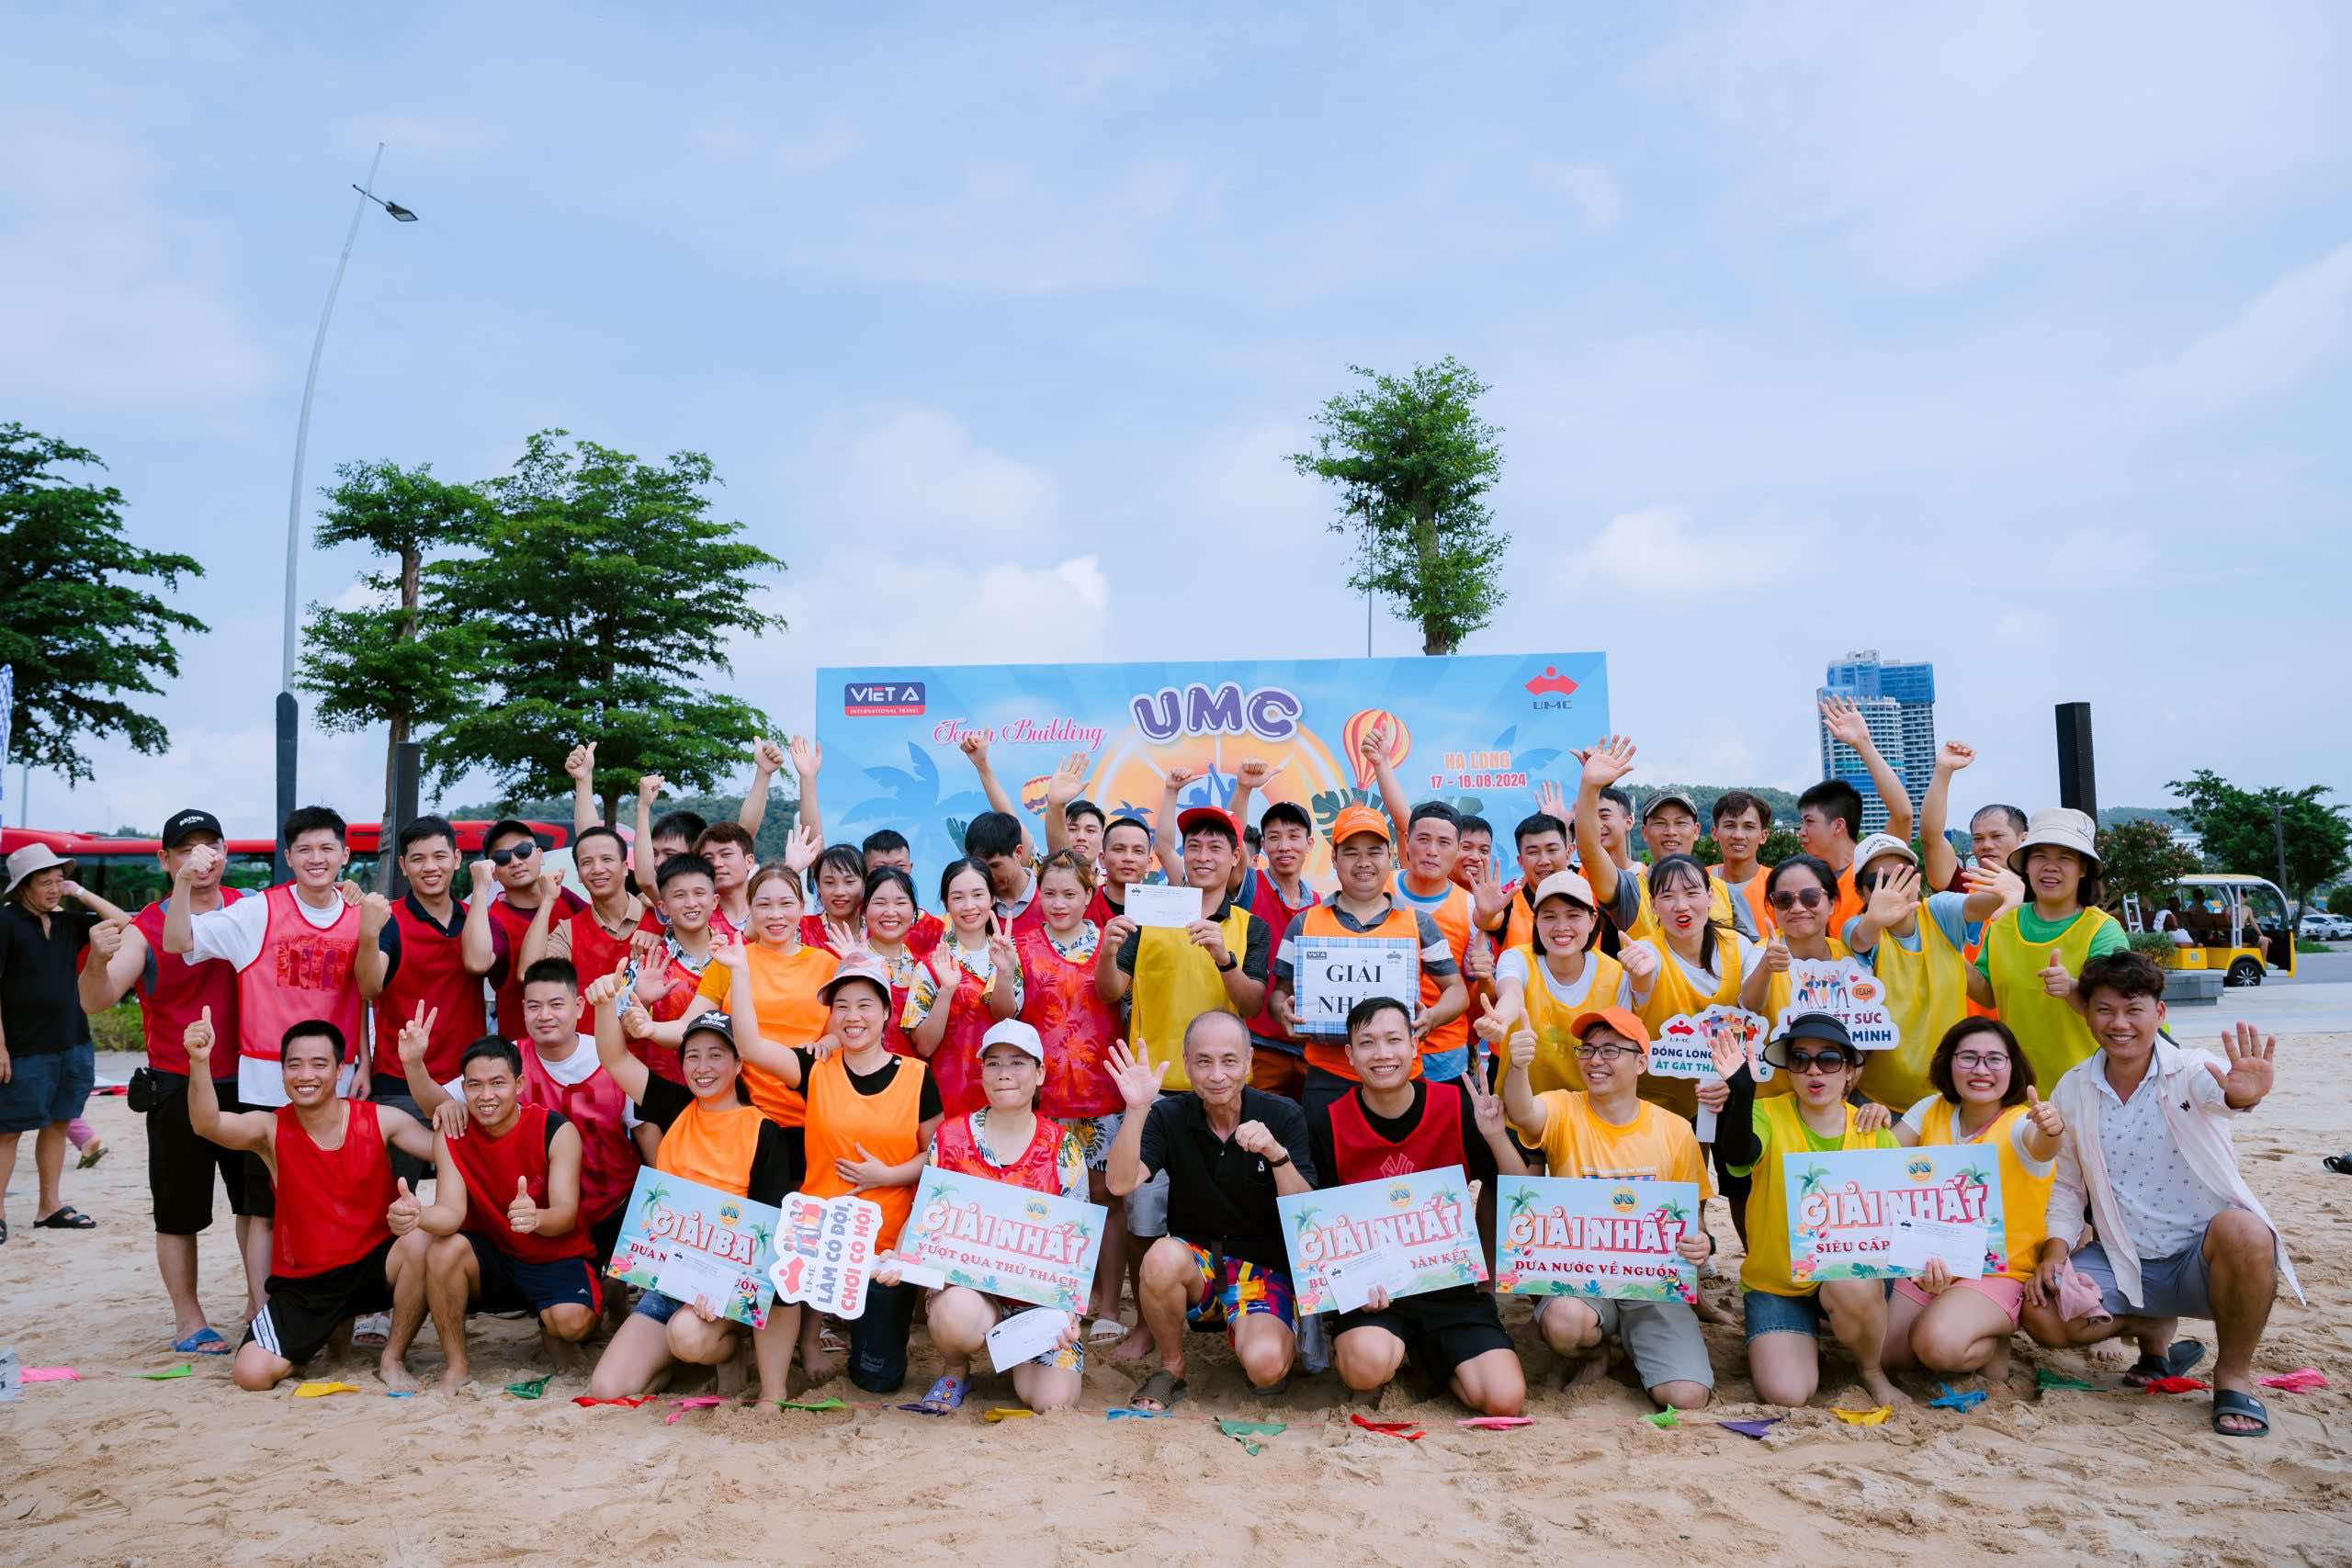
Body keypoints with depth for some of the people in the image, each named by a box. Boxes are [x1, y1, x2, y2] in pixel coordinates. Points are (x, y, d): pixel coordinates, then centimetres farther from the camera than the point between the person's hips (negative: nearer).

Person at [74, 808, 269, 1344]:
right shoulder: (144, 929, -7)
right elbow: (95, 1002, -14)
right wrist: (98, 960, -36)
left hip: (245, 1080, 2)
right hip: (178, 1088, -2)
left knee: (258, 1200, 7)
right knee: (179, 1213, 7)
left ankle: (259, 1308, 16)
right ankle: (189, 1321, 18)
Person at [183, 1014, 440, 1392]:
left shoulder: (380, 1120, -7)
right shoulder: (270, 1130, -6)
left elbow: (449, 1149, -15)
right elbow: (207, 1125, -25)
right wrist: (199, 1062, -42)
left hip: (373, 1267, -2)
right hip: (303, 1283, 2)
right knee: (251, 1374, -16)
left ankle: (391, 1359, -9)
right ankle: (331, 1331, 20)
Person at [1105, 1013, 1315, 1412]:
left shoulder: (1283, 1117, -7)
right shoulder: (1169, 1116, -5)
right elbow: (1121, 1184, -19)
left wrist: (1277, 1155, -30)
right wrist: (1137, 1109, -32)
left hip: (1264, 1266, -1)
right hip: (1194, 1264, 1)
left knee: (1265, 1365, -28)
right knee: (1163, 1256, -34)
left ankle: (1249, 1333, 10)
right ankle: (1171, 1368, -6)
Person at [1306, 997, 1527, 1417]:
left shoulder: (1458, 1107, -4)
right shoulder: (1326, 1124, -6)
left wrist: (1496, 1137, -19)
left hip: (1451, 1283, 2)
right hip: (1372, 1290, -2)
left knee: (1504, 1400, -16)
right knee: (1367, 1366, -33)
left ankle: (1425, 1352, 15)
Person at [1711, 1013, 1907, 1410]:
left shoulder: (1873, 1131, -3)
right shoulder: (1767, 1116, -12)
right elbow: (1738, 1156, -35)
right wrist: (1741, 1093, -55)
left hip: (1851, 1270, 1)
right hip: (1774, 1283, -1)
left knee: (1852, 1288, -34)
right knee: (1785, 1393, -19)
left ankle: (1871, 1370, -1)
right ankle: (1805, 1339, 16)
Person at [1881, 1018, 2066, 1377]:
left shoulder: (2021, 1122, -15)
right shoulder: (1933, 1110, 0)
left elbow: (2039, 1147, -39)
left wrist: (2050, 1131, -64)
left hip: (1997, 1271, -5)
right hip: (1930, 1264, 5)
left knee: (1938, 1344, -28)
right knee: (1887, 1354, -6)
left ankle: (1994, 1342, 5)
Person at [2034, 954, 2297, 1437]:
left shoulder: (2192, 1070, -10)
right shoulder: (2072, 1091, 1)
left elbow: (2218, 1093, -37)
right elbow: (2066, 1185, 8)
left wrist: (2242, 1094, -62)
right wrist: (2055, 1252, -9)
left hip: (2205, 1254, -3)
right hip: (2124, 1264, 3)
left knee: (2244, 1231, -36)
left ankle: (2234, 1374, -9)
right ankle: (2155, 1330, 14)